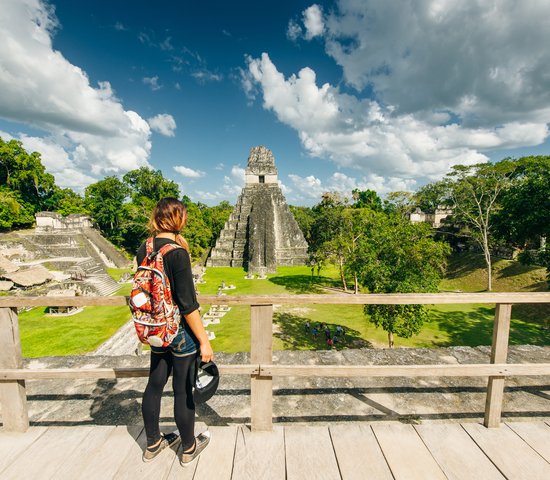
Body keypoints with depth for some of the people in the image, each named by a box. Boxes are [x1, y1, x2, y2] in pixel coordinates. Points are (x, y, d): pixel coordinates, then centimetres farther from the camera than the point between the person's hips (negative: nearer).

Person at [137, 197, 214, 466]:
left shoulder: (143, 250, 0)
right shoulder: (177, 253, -22)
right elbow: (187, 304, -23)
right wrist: (204, 341, -15)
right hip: (181, 332, -7)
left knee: (155, 384, 21)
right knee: (184, 391, 11)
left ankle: (153, 444, 43)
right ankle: (189, 448, 34)